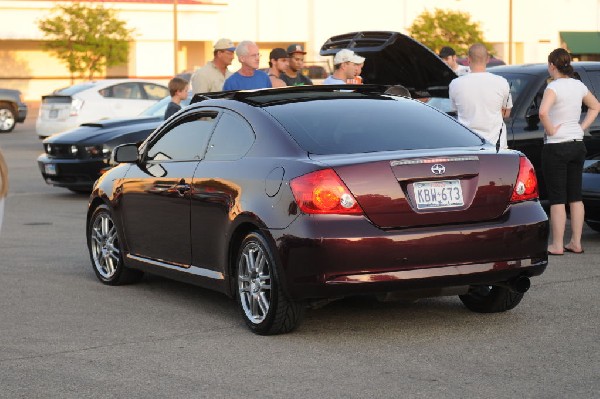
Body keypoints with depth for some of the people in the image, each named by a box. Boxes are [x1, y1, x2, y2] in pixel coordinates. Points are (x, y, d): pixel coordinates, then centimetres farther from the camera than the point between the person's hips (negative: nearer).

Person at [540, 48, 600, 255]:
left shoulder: (554, 87, -15)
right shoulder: (579, 86, 7)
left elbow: (543, 112, -33)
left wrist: (550, 130, -17)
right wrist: (582, 127, 14)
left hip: (556, 146, -7)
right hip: (578, 144, 7)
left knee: (557, 198, -2)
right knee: (575, 197, 12)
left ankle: (557, 245, 2)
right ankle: (576, 242, 17)